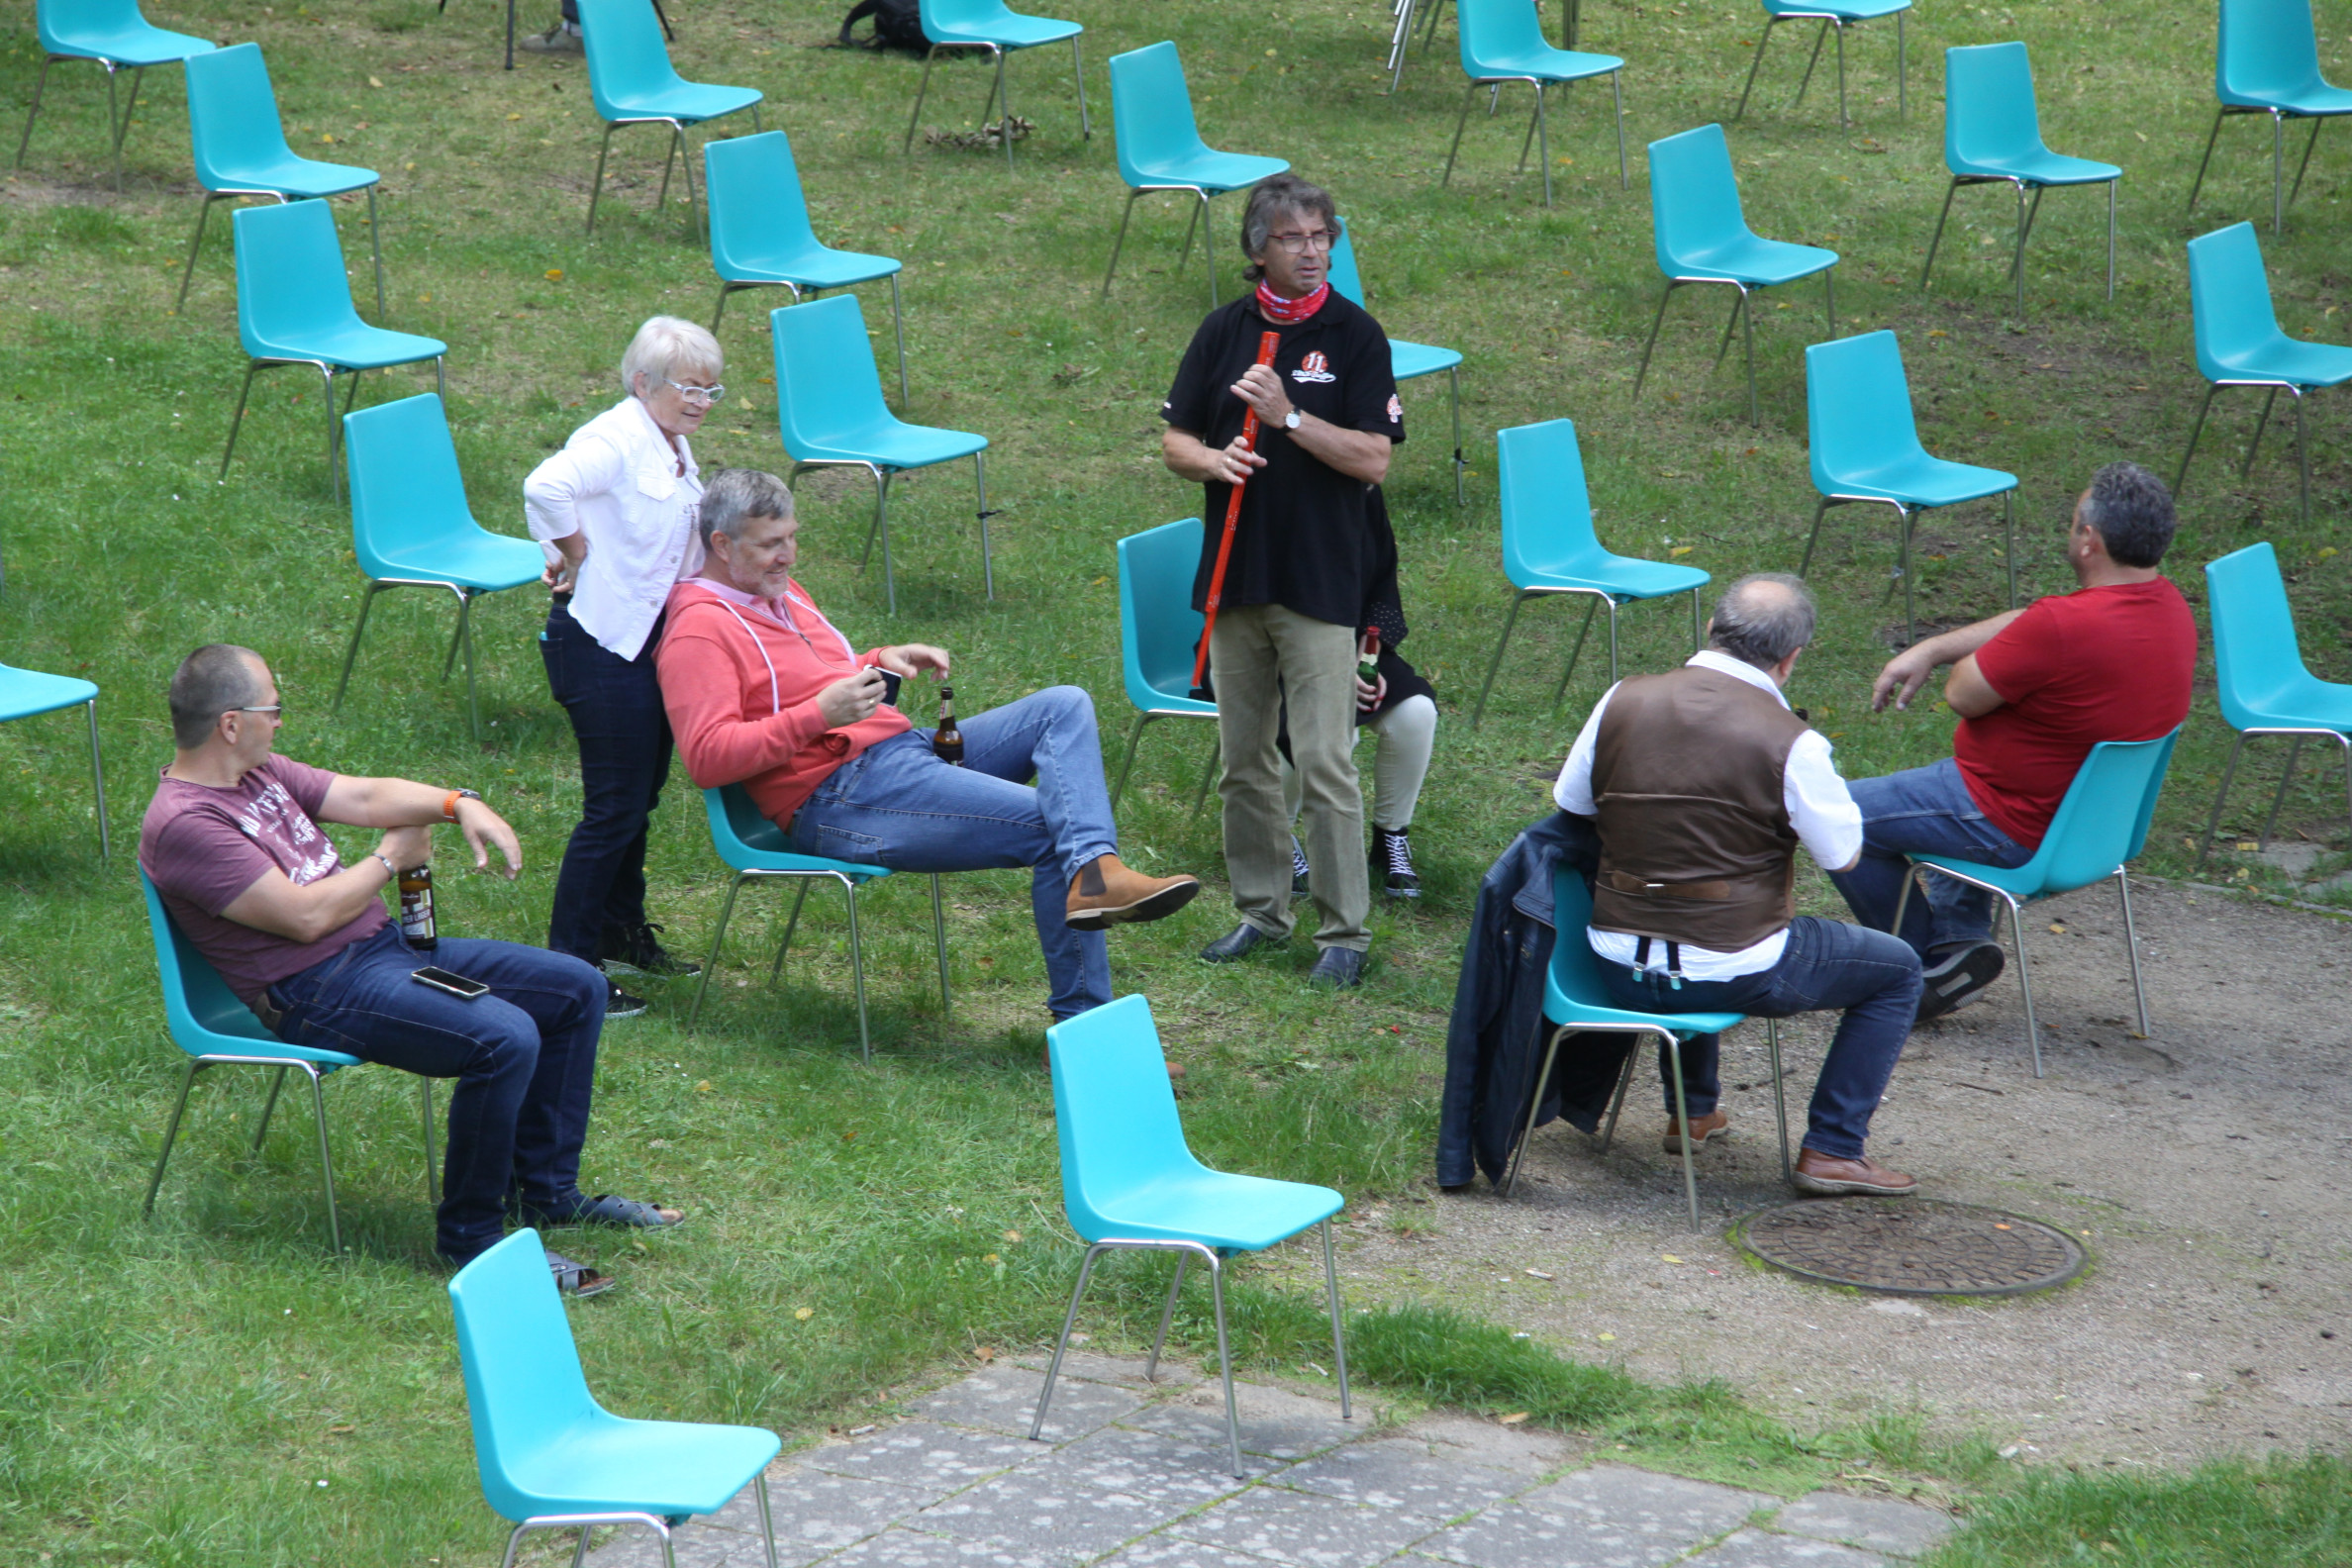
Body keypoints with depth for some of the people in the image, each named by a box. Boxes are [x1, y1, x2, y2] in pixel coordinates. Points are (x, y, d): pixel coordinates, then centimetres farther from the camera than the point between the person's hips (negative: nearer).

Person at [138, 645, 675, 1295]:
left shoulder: (260, 773, 12)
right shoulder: (182, 824, -18)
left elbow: (365, 797, 12)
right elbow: (307, 915, -22)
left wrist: (457, 803, -7)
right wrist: (391, 859, -5)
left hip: (385, 945, 11)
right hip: (319, 992, -10)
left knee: (576, 989, 8)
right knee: (505, 1037, -30)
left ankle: (544, 1191, 18)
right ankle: (470, 1233, -14)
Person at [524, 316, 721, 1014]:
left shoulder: (675, 448, 12)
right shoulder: (616, 440, -19)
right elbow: (546, 487, -38)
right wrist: (574, 553, -22)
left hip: (653, 636, 10)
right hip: (602, 641, -10)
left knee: (641, 793, 20)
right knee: (615, 807, -6)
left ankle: (622, 932, 37)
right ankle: (568, 966, 1)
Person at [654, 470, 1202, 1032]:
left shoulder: (779, 593, 22)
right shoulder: (698, 633, -9)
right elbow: (707, 758, -20)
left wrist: (881, 662, 16)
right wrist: (817, 714, -25)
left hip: (905, 748, 11)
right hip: (839, 800, -10)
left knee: (1064, 706, -6)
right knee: (1050, 828, -20)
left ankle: (1093, 868, -31)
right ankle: (1082, 1016, -21)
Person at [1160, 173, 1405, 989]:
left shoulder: (1355, 336, -4)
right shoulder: (1224, 330, 7)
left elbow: (1373, 460, -10)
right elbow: (1174, 441, 10)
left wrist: (1288, 416, -20)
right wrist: (1214, 459, -12)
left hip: (1320, 579, -4)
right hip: (1234, 575, 4)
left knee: (1325, 763, -7)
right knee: (1243, 758, 11)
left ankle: (1345, 931, 1)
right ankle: (1261, 910, 24)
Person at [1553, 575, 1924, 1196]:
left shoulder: (1624, 701, -5)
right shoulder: (1789, 743, -17)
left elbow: (1571, 802, 8)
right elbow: (1843, 853, -6)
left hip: (1620, 971, 5)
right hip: (1730, 974, -5)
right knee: (1897, 969, 17)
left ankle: (1692, 1112, 45)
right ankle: (1832, 1150, 14)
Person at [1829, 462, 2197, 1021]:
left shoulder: (2063, 627, -34)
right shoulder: (2167, 604, -4)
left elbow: (1963, 694, -20)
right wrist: (1927, 651, 10)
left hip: (2023, 829, -9)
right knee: (1942, 778, 37)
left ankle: (1929, 966, 17)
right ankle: (1960, 933, 25)